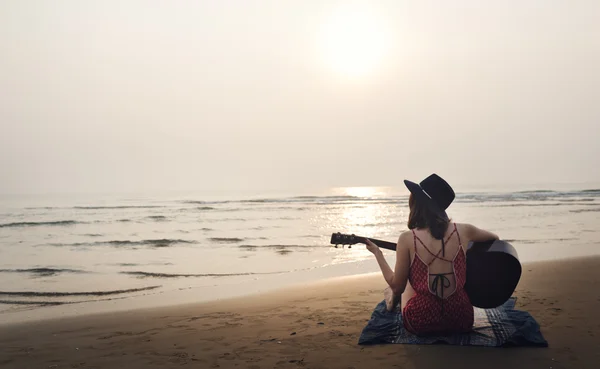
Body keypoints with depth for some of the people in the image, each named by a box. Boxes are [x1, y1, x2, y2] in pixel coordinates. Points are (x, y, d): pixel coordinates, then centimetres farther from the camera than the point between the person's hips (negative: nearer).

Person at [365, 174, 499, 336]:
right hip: (461, 319, 3)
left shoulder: (407, 238, -14)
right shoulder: (463, 231, -5)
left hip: (421, 321, -3)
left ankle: (394, 301, 57)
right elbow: (494, 238, 17)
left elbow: (397, 286, -5)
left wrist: (378, 254, 8)